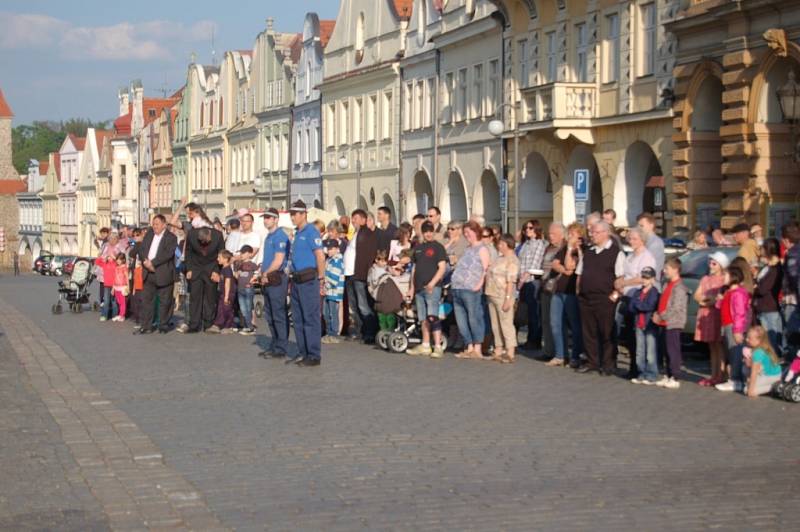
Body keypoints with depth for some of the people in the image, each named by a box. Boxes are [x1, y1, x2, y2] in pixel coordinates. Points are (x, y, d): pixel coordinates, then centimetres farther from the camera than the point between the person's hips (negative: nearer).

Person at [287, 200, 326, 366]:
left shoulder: (311, 231, -10)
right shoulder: (298, 233, 17)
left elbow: (320, 257, -15)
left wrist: (321, 280, -15)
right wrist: (293, 278, 16)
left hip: (308, 279, -9)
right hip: (297, 280, 9)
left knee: (311, 318, -6)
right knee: (298, 318, 12)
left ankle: (314, 355, -4)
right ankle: (303, 353, 19)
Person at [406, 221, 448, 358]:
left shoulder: (438, 247, -2)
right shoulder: (418, 248, 17)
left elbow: (442, 267, -9)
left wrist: (433, 282, -20)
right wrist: (412, 288, 17)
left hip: (432, 288, -7)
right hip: (419, 289, 7)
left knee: (432, 317, -15)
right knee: (423, 319, 11)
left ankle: (438, 347, -16)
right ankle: (425, 346, 19)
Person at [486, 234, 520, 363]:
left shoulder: (512, 260, -12)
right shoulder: (499, 257, 16)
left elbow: (511, 282, -18)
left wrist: (508, 299, -22)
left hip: (503, 297, -9)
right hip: (492, 295, 9)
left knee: (506, 324, -7)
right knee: (495, 325, 13)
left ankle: (510, 354, -6)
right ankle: (498, 351, 21)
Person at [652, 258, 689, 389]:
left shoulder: (679, 287, -15)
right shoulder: (667, 285, 16)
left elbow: (676, 308, -20)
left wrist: (661, 316, -15)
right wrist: (657, 314, 5)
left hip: (674, 323, -10)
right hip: (666, 323, 10)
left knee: (673, 351, -8)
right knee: (668, 350, 14)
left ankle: (675, 378, -6)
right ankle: (668, 376, 20)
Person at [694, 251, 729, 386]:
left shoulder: (725, 280, -3)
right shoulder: (705, 279, 18)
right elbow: (697, 295, 13)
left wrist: (711, 301, -10)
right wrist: (705, 298, -5)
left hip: (718, 315, -7)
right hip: (706, 315, 7)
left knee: (719, 346, -8)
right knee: (712, 346, 10)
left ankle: (720, 376, -9)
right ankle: (714, 375, 13)